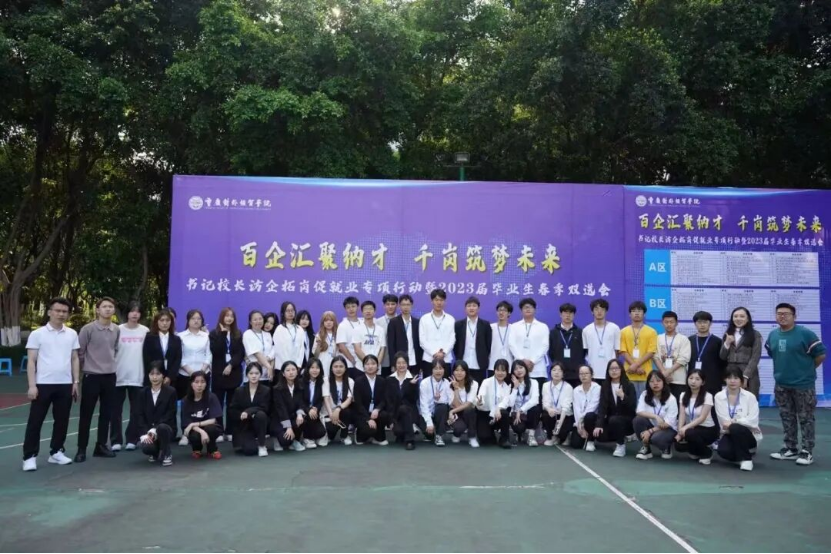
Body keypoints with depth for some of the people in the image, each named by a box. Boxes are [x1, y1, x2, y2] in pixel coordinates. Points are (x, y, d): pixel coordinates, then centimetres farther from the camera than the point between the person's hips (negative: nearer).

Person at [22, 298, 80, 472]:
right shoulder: (37, 334, -2)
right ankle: (30, 456, 8)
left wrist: (76, 382, 7)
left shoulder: (72, 334, 8)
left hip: (65, 384, 4)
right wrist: (32, 385, -10)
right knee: (35, 421, 1)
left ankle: (56, 452, 22)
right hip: (43, 384, -3)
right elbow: (31, 361, -3)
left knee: (62, 420, 9)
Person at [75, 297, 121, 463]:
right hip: (92, 376, -4)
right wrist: (85, 368, 4)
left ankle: (101, 445, 22)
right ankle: (81, 449, 11)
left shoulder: (117, 330, 4)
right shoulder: (88, 329, -10)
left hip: (110, 376, 5)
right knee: (86, 414, 2)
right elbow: (79, 352, -4)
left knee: (106, 413, 10)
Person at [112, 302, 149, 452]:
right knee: (116, 410, 3)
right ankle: (116, 441, 11)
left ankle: (132, 439, 14)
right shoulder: (118, 330, -1)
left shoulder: (145, 331, 3)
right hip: (119, 376, -1)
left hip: (138, 377, 1)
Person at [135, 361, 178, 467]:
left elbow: (170, 415, -11)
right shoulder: (143, 393, 4)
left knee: (162, 427, -38)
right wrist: (144, 434, -16)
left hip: (166, 428, -2)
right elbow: (138, 415, -2)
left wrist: (155, 430, -23)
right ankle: (156, 453, 12)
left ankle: (167, 454, -10)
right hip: (147, 430, 2)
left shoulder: (171, 391, -5)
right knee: (146, 448, -29)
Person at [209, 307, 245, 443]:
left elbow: (241, 353, 0)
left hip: (234, 373, 2)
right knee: (218, 403, -1)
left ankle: (231, 432, 8)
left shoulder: (238, 334, 9)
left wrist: (231, 365, -14)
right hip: (219, 373, -2)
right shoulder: (214, 333, 3)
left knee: (232, 404, 3)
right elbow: (215, 351, -13)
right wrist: (222, 333, -12)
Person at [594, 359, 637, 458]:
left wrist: (623, 396, -32)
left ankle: (621, 444, -9)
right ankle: (621, 437, 11)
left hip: (627, 420, -4)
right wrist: (599, 424, -20)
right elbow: (602, 406, -8)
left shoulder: (629, 386, -7)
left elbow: (633, 407, -15)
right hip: (611, 421, 4)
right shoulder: (605, 386, 1)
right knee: (599, 435, -22)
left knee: (614, 419, -36)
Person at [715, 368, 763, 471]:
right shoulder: (719, 396, -2)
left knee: (735, 428, -36)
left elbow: (753, 421, -16)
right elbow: (724, 421, -9)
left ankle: (746, 458, -12)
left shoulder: (749, 396, -6)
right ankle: (746, 452, 8)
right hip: (729, 433, 2)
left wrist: (733, 422, -23)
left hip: (748, 434, -2)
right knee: (723, 451, -29)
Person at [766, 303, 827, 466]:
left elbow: (821, 354, -7)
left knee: (805, 419, 2)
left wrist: (807, 370, 3)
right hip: (781, 385, 6)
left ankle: (807, 451, 10)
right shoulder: (772, 335, 6)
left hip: (803, 384, -6)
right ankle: (791, 449, 22)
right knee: (787, 418, 12)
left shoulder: (806, 333, -12)